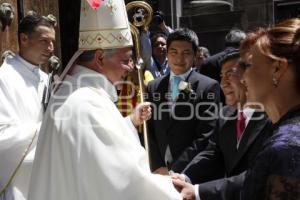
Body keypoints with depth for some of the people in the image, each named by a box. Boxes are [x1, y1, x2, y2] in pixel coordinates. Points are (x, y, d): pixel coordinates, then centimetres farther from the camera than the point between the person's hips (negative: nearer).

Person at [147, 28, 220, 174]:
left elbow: (205, 136, -12)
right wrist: (158, 167, -7)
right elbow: (150, 132, 5)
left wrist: (173, 169, -15)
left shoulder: (209, 87, -7)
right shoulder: (153, 87, 6)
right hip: (159, 170, 3)